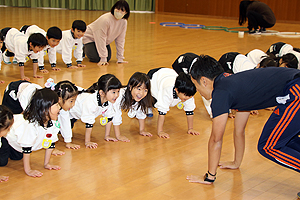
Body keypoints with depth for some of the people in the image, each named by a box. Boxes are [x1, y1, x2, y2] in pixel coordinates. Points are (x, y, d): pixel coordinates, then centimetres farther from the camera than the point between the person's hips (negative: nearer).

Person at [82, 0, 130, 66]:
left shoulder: (124, 22, -16)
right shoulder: (105, 19, -35)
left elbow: (120, 40, -9)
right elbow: (101, 39, -32)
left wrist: (120, 58, -13)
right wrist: (103, 59, -31)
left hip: (105, 41, 6)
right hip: (91, 37, -6)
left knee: (108, 58, -6)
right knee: (96, 59, -18)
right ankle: (85, 49, 13)